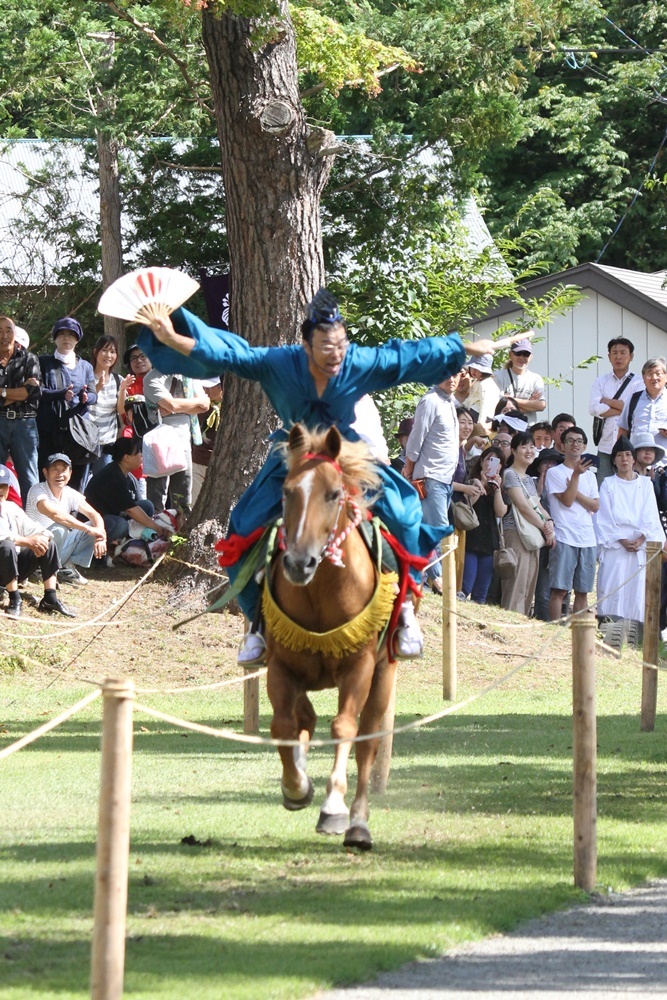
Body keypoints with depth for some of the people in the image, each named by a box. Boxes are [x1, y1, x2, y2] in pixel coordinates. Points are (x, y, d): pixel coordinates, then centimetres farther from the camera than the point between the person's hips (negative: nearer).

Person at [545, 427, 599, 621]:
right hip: (564, 538, -5)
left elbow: (595, 506, 6)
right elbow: (567, 501, -10)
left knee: (582, 591, 5)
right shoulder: (554, 473, 2)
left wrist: (575, 492, -7)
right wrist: (576, 474, -17)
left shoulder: (589, 475, 17)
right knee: (559, 590, -9)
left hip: (587, 539, 5)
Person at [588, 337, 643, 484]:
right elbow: (594, 409, -3)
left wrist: (608, 401, -2)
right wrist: (623, 408, -7)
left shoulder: (639, 382, 6)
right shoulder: (601, 381, 13)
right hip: (605, 447, 2)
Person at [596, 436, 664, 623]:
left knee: (637, 591, -5)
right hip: (614, 544, -2)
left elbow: (651, 516, 6)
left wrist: (641, 539, -10)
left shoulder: (645, 484, 14)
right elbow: (605, 517, 1)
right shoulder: (608, 485, 9)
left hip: (640, 544, 2)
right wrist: (622, 541, -11)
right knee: (613, 589, -11)